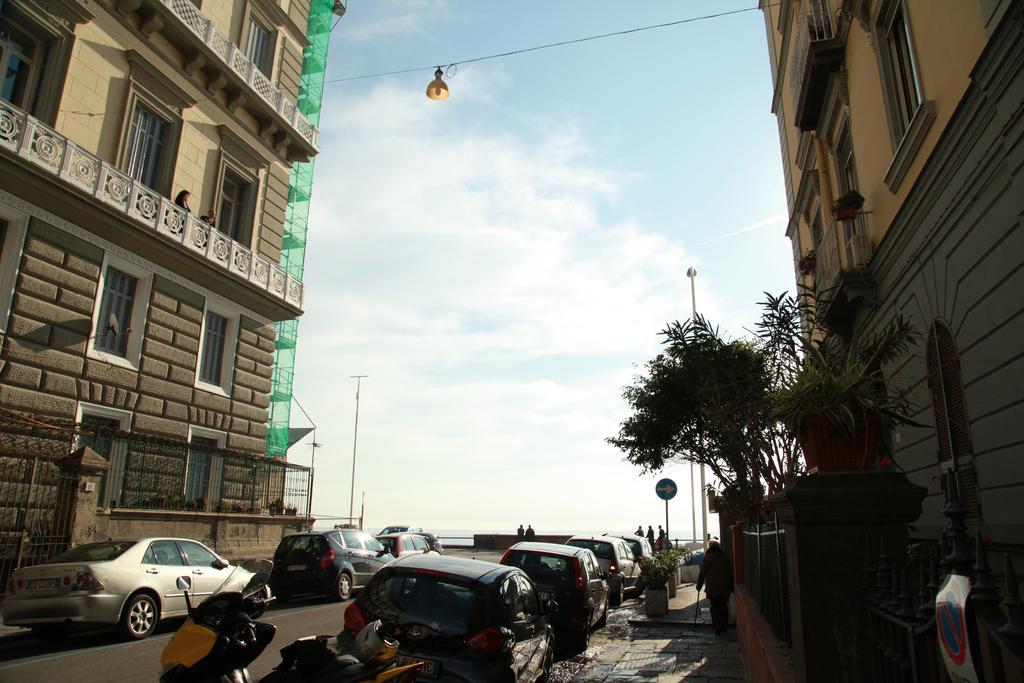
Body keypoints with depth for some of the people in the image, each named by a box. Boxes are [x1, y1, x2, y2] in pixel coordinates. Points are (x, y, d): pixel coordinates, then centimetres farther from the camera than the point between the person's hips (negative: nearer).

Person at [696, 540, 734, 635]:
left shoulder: (708, 557, -5)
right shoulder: (725, 557, 9)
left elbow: (702, 572, -4)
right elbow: (731, 572, 13)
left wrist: (699, 585, 5)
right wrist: (731, 587, 19)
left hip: (713, 588, -4)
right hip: (725, 588, 4)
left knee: (715, 607, 1)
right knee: (724, 607, 13)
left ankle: (718, 629, -3)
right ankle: (725, 627, 19)